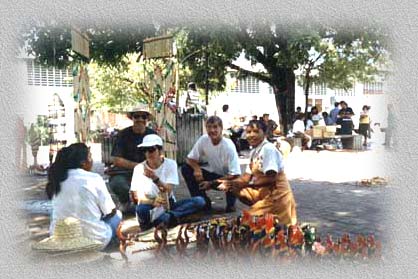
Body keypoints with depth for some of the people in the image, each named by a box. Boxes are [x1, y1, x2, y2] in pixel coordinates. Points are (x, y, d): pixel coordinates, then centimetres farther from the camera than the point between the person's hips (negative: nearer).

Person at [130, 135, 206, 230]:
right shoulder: (139, 168, -2)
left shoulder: (170, 164, -2)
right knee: (141, 208, -39)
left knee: (200, 201, -21)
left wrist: (155, 178, -29)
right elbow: (136, 197, -8)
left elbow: (168, 191, -12)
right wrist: (153, 202, -28)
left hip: (168, 205, 2)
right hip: (151, 208, -2)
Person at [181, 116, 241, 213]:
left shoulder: (229, 146, -24)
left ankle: (230, 204, -3)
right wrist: (197, 168, -28)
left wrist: (212, 183, -26)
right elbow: (190, 159, -5)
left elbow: (233, 174, -26)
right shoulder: (203, 140, -14)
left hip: (226, 177, -4)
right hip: (211, 173, 4)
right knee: (186, 168, -14)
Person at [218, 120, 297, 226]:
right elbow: (248, 175, 8)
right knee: (235, 189, 3)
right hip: (262, 190, 9)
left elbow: (271, 178, -23)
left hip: (276, 194, -9)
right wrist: (230, 183, -6)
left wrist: (248, 184, -22)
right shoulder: (253, 152, 7)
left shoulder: (268, 149, -18)